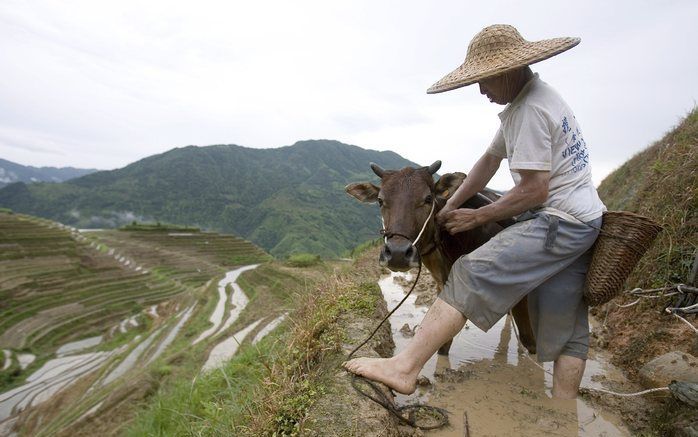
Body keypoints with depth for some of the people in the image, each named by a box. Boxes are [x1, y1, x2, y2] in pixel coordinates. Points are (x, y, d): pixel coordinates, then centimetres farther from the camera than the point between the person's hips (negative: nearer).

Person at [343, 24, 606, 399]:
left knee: (472, 274, -21)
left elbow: (533, 191, -19)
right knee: (565, 326, 10)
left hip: (558, 221, -11)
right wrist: (451, 206, 15)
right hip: (582, 223, 11)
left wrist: (477, 217, -8)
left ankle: (403, 368, -24)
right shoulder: (523, 101, 19)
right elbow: (490, 159, 20)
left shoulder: (530, 109, -15)